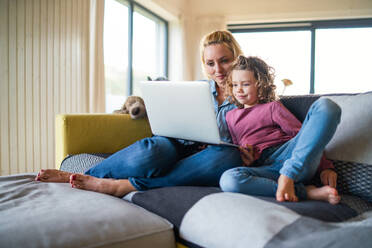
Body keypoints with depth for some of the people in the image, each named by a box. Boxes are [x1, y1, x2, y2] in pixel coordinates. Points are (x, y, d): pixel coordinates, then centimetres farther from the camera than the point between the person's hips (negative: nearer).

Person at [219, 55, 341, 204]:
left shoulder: (272, 107, 18)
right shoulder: (230, 116, 28)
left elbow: (301, 133, 9)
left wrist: (326, 167, -3)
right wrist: (242, 158, 3)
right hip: (263, 168, 1)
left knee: (325, 106, -20)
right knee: (228, 180, -35)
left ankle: (287, 177, -32)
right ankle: (306, 192, -28)